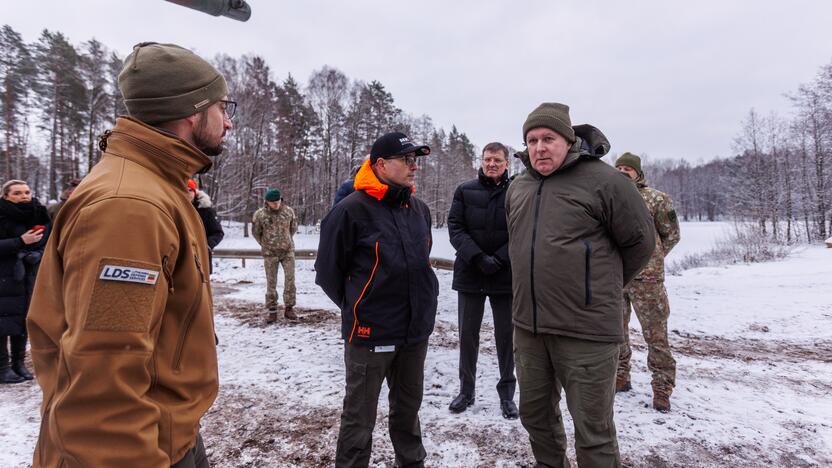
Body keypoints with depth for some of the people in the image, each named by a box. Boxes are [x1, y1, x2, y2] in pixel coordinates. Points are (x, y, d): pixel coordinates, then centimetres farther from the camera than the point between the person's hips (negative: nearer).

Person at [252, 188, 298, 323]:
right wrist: (265, 244, 11)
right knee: (271, 282, 5)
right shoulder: (260, 214, -9)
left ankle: (289, 308, 12)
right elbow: (256, 232, 6)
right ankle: (272, 310, 15)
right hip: (270, 253, -1)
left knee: (290, 279, 0)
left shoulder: (289, 211, -5)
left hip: (288, 251, 1)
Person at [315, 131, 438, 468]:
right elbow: (327, 270, -8)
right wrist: (356, 309, 2)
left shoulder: (420, 209, 6)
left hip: (416, 330, 6)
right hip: (370, 332, -6)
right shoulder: (351, 210, -15)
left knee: (408, 406, 22)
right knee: (359, 415, 9)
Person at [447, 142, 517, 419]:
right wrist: (478, 257, -14)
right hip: (469, 274, 2)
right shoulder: (465, 191, 3)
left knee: (506, 335, 8)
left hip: (505, 275, -1)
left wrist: (499, 259, -15)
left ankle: (507, 393, 24)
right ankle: (466, 390, 26)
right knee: (467, 333, 10)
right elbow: (455, 227, -3)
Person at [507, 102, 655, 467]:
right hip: (527, 325, 6)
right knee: (536, 414, 21)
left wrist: (602, 284, 6)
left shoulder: (602, 180, -10)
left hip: (586, 329, -6)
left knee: (593, 432, 6)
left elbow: (640, 241, -2)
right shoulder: (518, 187, 10)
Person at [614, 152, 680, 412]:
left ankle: (662, 388, 16)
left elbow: (671, 234, 6)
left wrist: (652, 257, 4)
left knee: (655, 334, 2)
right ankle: (620, 377, 32)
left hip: (646, 277, -4)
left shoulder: (656, 199, -1)